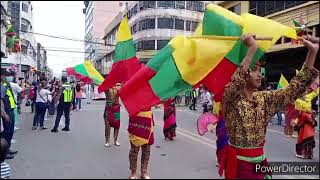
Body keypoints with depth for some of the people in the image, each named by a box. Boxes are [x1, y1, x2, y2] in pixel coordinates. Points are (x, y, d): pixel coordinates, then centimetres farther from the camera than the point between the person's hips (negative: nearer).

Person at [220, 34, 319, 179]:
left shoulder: (265, 99, 3)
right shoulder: (230, 97, -13)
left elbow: (294, 89, -3)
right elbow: (235, 82, -35)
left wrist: (312, 52, -11)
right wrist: (252, 49, -37)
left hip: (259, 161, 5)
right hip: (237, 161, -5)